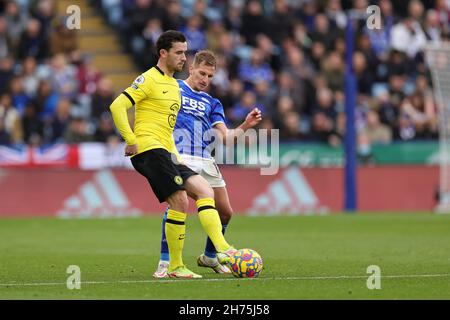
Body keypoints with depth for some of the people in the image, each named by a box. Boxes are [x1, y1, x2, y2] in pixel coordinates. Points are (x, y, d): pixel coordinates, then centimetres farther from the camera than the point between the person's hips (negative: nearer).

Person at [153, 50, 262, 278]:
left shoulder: (212, 103, 22)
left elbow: (225, 137, 13)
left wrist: (245, 126, -4)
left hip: (205, 161, 6)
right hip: (179, 156, -6)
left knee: (225, 212, 6)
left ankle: (209, 257, 29)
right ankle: (164, 262, -18)